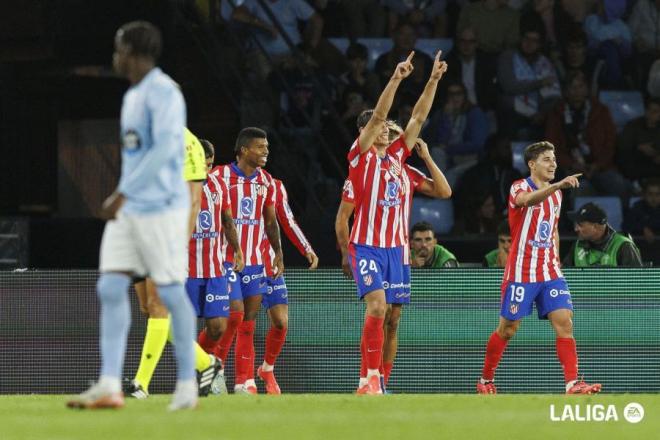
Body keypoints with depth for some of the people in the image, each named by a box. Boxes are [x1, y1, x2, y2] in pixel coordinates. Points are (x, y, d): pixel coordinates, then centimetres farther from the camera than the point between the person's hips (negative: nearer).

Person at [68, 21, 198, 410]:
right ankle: (109, 386, -2)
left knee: (171, 291, -3)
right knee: (110, 287, 0)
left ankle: (187, 385, 6)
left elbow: (164, 149, -23)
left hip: (161, 206, -9)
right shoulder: (132, 96, 16)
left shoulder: (163, 93, -13)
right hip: (128, 208, 9)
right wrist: (123, 197, 19)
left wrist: (124, 194, -25)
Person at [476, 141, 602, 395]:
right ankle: (485, 381, 21)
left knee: (564, 323, -11)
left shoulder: (556, 193, 12)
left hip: (549, 272, 5)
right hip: (520, 273, -5)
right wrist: (557, 185, -51)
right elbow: (530, 199, -35)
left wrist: (556, 261, 16)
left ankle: (572, 384, -17)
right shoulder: (520, 188, -9)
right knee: (508, 329, 3)